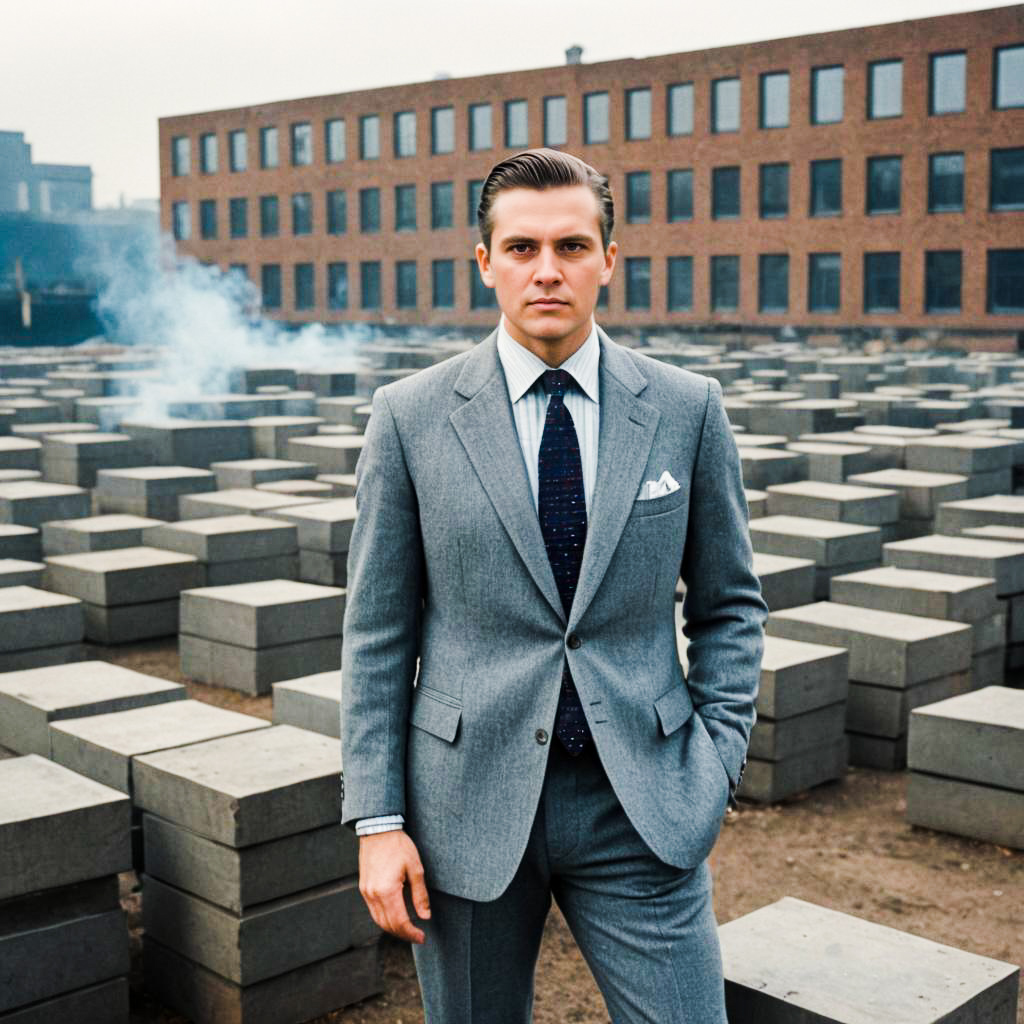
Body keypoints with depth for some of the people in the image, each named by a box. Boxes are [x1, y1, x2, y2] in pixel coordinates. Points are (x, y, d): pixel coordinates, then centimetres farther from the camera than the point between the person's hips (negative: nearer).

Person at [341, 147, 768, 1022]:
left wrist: (716, 764, -2)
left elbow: (730, 605, 8)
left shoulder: (687, 409, 0)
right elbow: (378, 631, 0)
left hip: (640, 804, 1)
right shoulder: (412, 415, -2)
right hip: (468, 801, 0)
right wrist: (377, 821, -4)